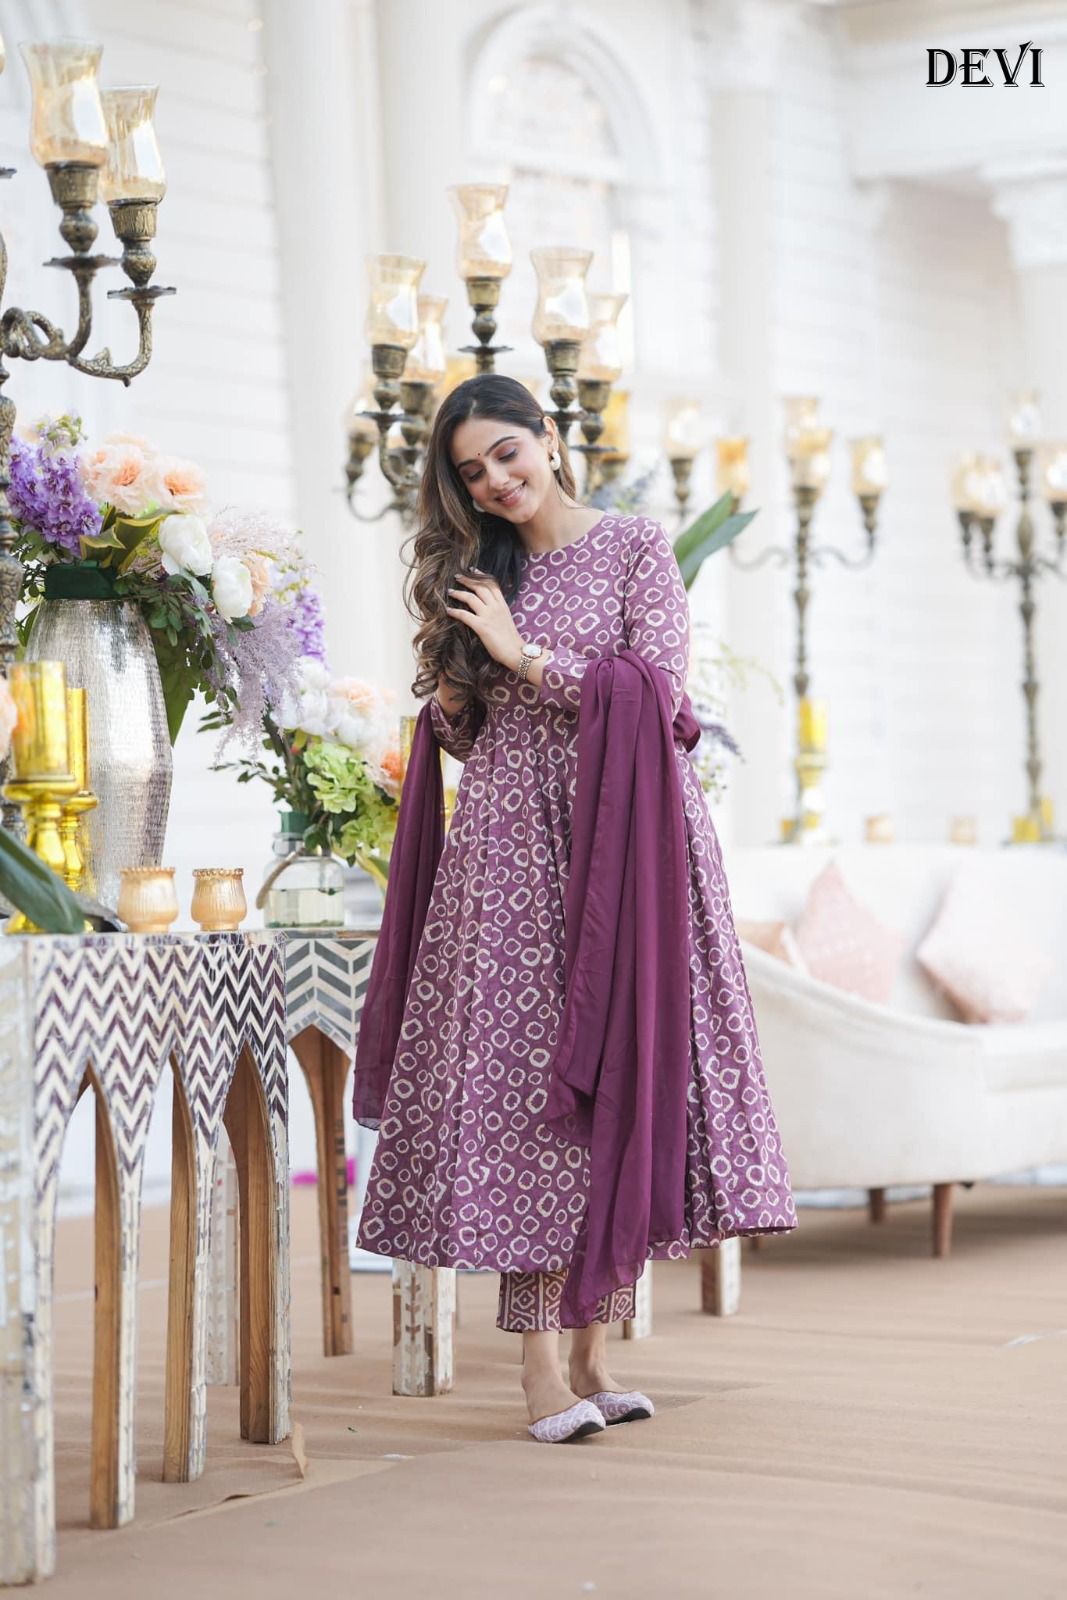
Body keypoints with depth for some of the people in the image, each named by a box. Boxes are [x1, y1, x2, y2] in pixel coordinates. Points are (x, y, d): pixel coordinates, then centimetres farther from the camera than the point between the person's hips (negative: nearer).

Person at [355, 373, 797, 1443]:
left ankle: (594, 1354, 4)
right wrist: (452, 680, 0)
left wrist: (525, 655, -6)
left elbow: (657, 695, -7)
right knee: (521, 1083, -7)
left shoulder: (634, 549, 4)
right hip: (507, 844, 2)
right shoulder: (479, 573, 16)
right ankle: (541, 1367, -8)